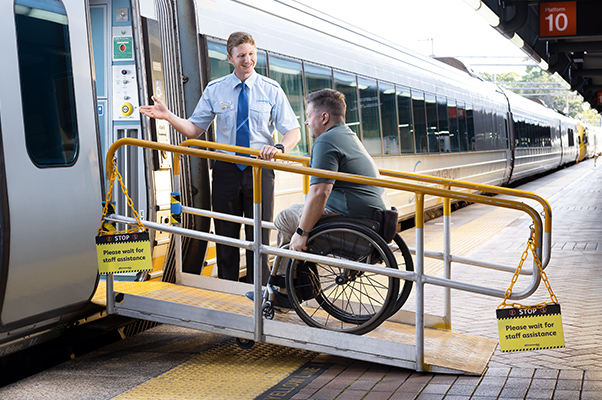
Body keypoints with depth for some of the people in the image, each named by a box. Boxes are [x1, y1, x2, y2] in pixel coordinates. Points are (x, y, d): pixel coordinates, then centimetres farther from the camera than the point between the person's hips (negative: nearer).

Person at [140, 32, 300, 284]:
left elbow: (293, 132, -1)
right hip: (226, 169, 1)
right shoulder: (215, 90, 5)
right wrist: (168, 117, -12)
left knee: (259, 238, 1)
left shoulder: (271, 90, 2)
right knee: (225, 237, 6)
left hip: (259, 170, -1)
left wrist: (280, 148, -23)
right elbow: (194, 129, 6)